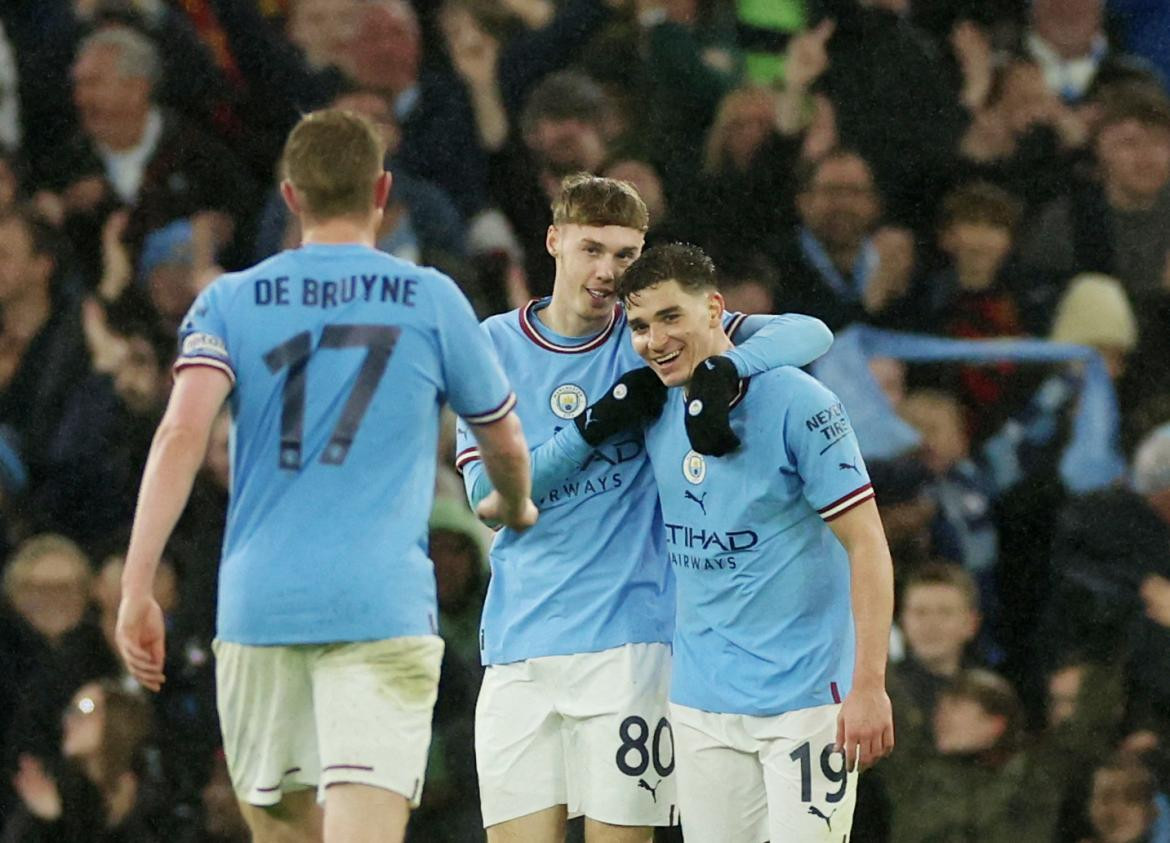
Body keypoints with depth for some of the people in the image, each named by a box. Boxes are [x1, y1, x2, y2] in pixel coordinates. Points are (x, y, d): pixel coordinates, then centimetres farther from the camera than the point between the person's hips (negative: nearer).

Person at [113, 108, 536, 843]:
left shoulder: (229, 301, 8)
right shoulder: (432, 300, 7)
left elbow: (182, 434, -7)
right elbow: (505, 443, 19)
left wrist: (136, 590, -10)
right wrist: (515, 507, 42)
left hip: (257, 608, 2)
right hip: (383, 607, -2)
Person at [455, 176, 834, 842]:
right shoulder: (496, 346, 6)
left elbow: (809, 334, -6)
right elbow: (486, 492, -3)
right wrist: (594, 429, -13)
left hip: (628, 635, -2)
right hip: (518, 647, 2)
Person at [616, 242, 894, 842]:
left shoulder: (795, 404, -12)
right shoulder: (656, 411, 6)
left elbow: (867, 545, -13)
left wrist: (869, 686, -17)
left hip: (804, 696, -6)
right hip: (701, 698, 6)